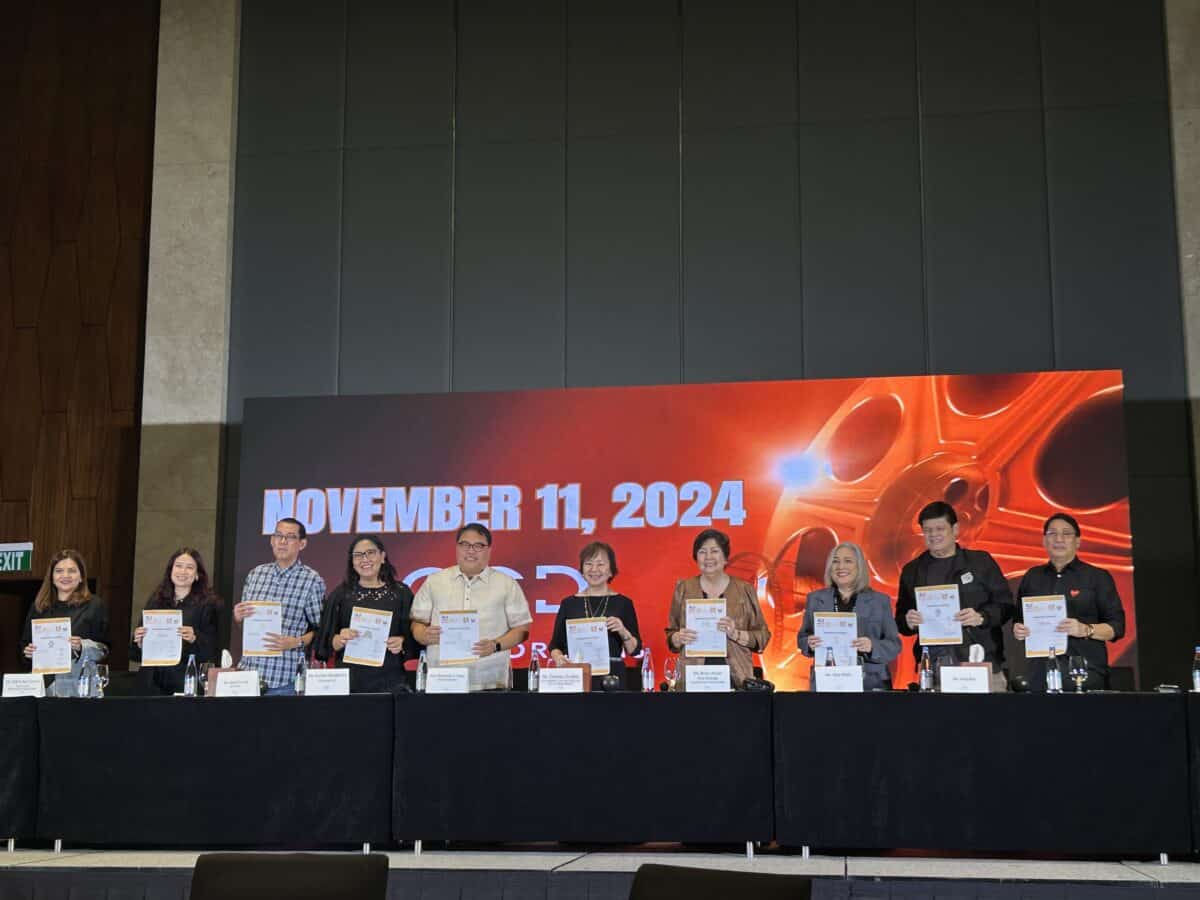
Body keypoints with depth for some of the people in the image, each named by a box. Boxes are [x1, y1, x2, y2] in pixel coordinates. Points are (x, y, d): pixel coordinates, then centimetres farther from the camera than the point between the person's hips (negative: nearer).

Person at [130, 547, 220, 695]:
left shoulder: (207, 605, 1)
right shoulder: (155, 601, 13)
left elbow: (212, 648, -6)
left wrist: (194, 639, -23)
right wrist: (138, 641, -4)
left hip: (186, 682, -3)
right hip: (153, 681, 4)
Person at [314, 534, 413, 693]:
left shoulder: (401, 592, 5)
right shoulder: (341, 594, 6)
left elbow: (413, 637, 6)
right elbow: (327, 643, 5)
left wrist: (403, 643, -14)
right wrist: (340, 640, -15)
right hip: (350, 680, 0)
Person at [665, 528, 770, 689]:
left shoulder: (744, 590, 5)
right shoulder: (684, 589, 8)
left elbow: (762, 636, 5)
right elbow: (670, 635, 12)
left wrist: (736, 634, -12)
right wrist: (679, 638, -9)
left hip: (734, 677, 0)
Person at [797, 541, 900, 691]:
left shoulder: (880, 601, 6)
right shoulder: (815, 599, 9)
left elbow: (894, 646, 3)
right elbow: (802, 638, 13)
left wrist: (872, 647, -17)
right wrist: (810, 644, -9)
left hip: (870, 684, -1)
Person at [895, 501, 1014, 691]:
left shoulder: (980, 561, 8)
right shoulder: (912, 570, 16)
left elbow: (1005, 604, 4)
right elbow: (900, 618, 19)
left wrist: (981, 618, -13)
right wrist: (909, 622, -3)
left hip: (981, 662, -2)